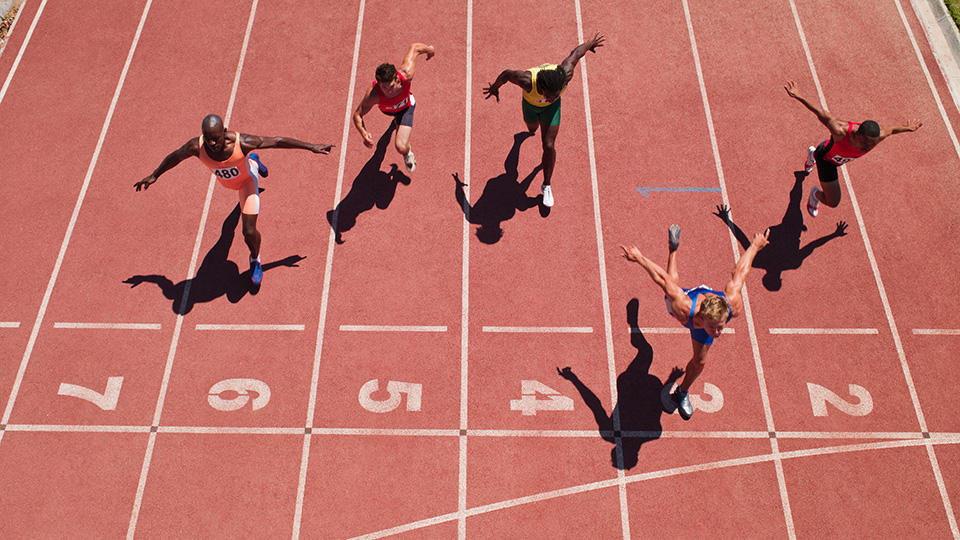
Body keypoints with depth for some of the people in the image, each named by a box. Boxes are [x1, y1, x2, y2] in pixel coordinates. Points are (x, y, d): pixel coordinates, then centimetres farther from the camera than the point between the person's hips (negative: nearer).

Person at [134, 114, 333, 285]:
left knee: (249, 232, -11)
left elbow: (277, 141, -31)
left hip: (246, 178, -3)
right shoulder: (196, 147, -37)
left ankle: (255, 260, 24)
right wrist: (154, 176, 1)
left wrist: (311, 147, -25)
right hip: (226, 181, 3)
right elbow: (174, 157, -14)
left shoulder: (242, 143, -44)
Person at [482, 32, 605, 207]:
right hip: (530, 104, 0)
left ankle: (547, 185, 15)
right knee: (532, 129, 32)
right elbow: (506, 73, -26)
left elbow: (576, 52, -23)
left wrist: (590, 43, -1)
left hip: (551, 108, 0)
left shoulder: (566, 74, -43)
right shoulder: (527, 80, -47)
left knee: (548, 145, -7)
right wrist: (495, 87, -5)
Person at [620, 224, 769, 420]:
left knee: (700, 362, 13)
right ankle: (673, 249, 62)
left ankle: (683, 392, 43)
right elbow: (661, 278, -41)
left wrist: (756, 245, -14)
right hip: (684, 296, -2)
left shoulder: (734, 306, -47)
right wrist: (638, 257, -30)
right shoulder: (684, 309, -53)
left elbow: (741, 270, -31)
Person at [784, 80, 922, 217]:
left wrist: (907, 128, 11)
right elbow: (820, 113, -37)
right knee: (832, 202, -3)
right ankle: (816, 194, 30)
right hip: (826, 158, -6)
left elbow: (891, 129, -11)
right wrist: (797, 96, -36)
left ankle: (813, 153, 75)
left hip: (839, 157, 6)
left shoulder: (877, 136, -36)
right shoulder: (841, 130, -50)